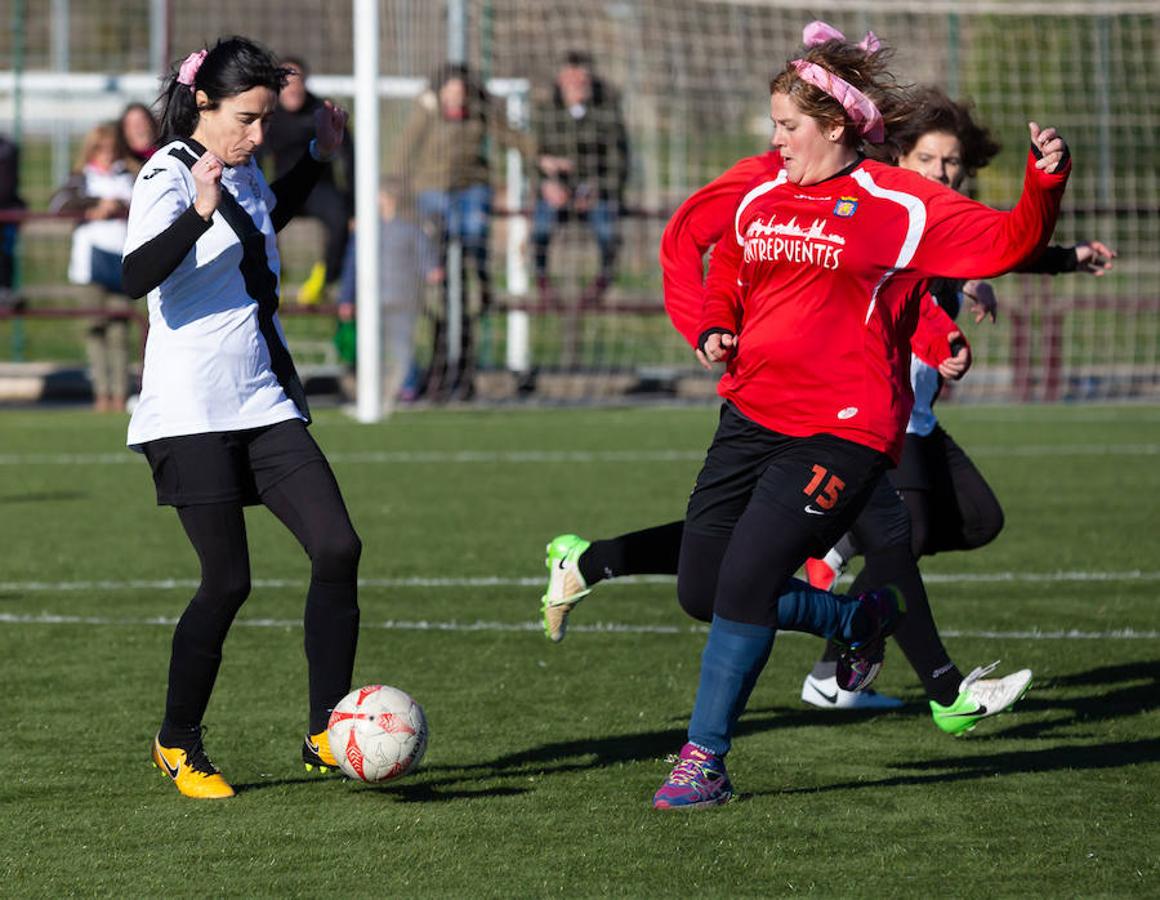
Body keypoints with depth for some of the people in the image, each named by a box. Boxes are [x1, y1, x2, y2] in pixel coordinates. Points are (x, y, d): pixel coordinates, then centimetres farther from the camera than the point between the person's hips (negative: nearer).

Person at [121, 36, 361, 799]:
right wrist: (199, 214, -41)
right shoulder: (168, 177, -10)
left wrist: (319, 158, 30)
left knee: (338, 547, -7)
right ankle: (178, 745, 11)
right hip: (193, 413, -7)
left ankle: (325, 735, 0)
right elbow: (137, 274, -28)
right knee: (228, 581, -8)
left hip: (266, 406, 7)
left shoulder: (243, 172, 13)